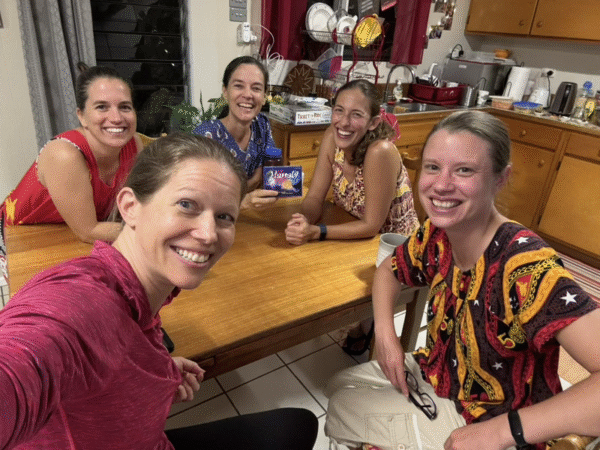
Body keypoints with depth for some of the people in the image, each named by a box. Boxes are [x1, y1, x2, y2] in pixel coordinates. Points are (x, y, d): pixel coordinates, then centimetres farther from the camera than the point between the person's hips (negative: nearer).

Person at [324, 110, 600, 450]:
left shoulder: (524, 267, -35)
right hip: (436, 376, 6)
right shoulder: (436, 236, -14)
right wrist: (385, 334, -9)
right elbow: (389, 270, 6)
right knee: (339, 387, 11)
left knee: (342, 411, -2)